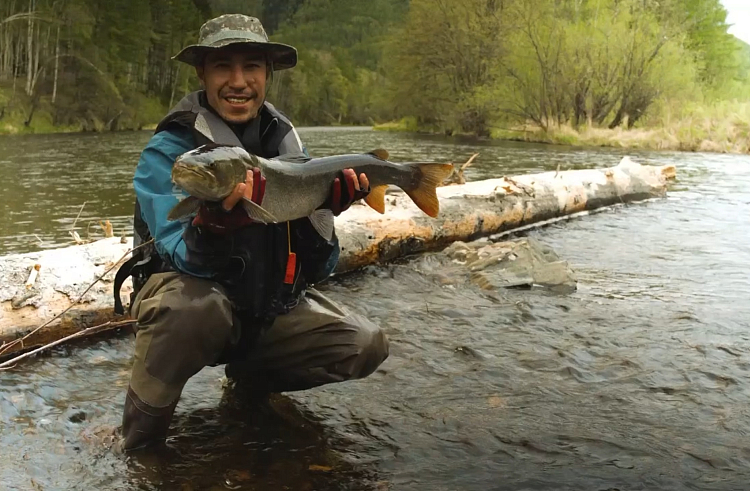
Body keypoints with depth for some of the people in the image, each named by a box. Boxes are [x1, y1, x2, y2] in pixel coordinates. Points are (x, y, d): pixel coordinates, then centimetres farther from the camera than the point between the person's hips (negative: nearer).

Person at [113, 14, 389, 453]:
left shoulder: (287, 142, -2)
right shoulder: (168, 151, -17)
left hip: (269, 306, 5)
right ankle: (140, 440, -11)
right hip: (192, 298, -5)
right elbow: (190, 263, -26)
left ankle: (252, 378, 17)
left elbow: (317, 269, -5)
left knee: (366, 346, -10)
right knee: (196, 304, -39)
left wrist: (325, 210, -25)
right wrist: (213, 221, -47)